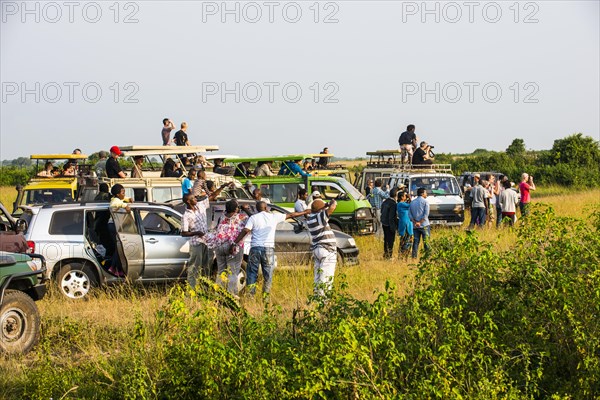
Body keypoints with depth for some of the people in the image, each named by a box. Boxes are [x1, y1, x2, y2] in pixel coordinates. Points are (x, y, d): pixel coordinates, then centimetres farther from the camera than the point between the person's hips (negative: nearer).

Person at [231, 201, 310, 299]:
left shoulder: (253, 218, 6)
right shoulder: (274, 216, 10)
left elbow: (245, 231, -6)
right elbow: (291, 215, 21)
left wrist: (234, 243, -7)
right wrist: (305, 212, 34)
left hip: (255, 248, 0)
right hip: (268, 248, 0)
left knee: (252, 273, 6)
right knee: (268, 275, 5)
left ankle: (250, 294, -4)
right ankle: (265, 297, -1)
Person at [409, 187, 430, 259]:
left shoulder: (412, 202, 12)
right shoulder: (425, 201, -4)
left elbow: (409, 214, 6)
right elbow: (426, 214, -13)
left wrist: (415, 222, -3)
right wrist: (420, 222, -11)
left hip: (415, 226, 5)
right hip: (424, 225, -5)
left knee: (416, 241, 7)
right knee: (426, 241, -3)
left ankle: (414, 256, 3)